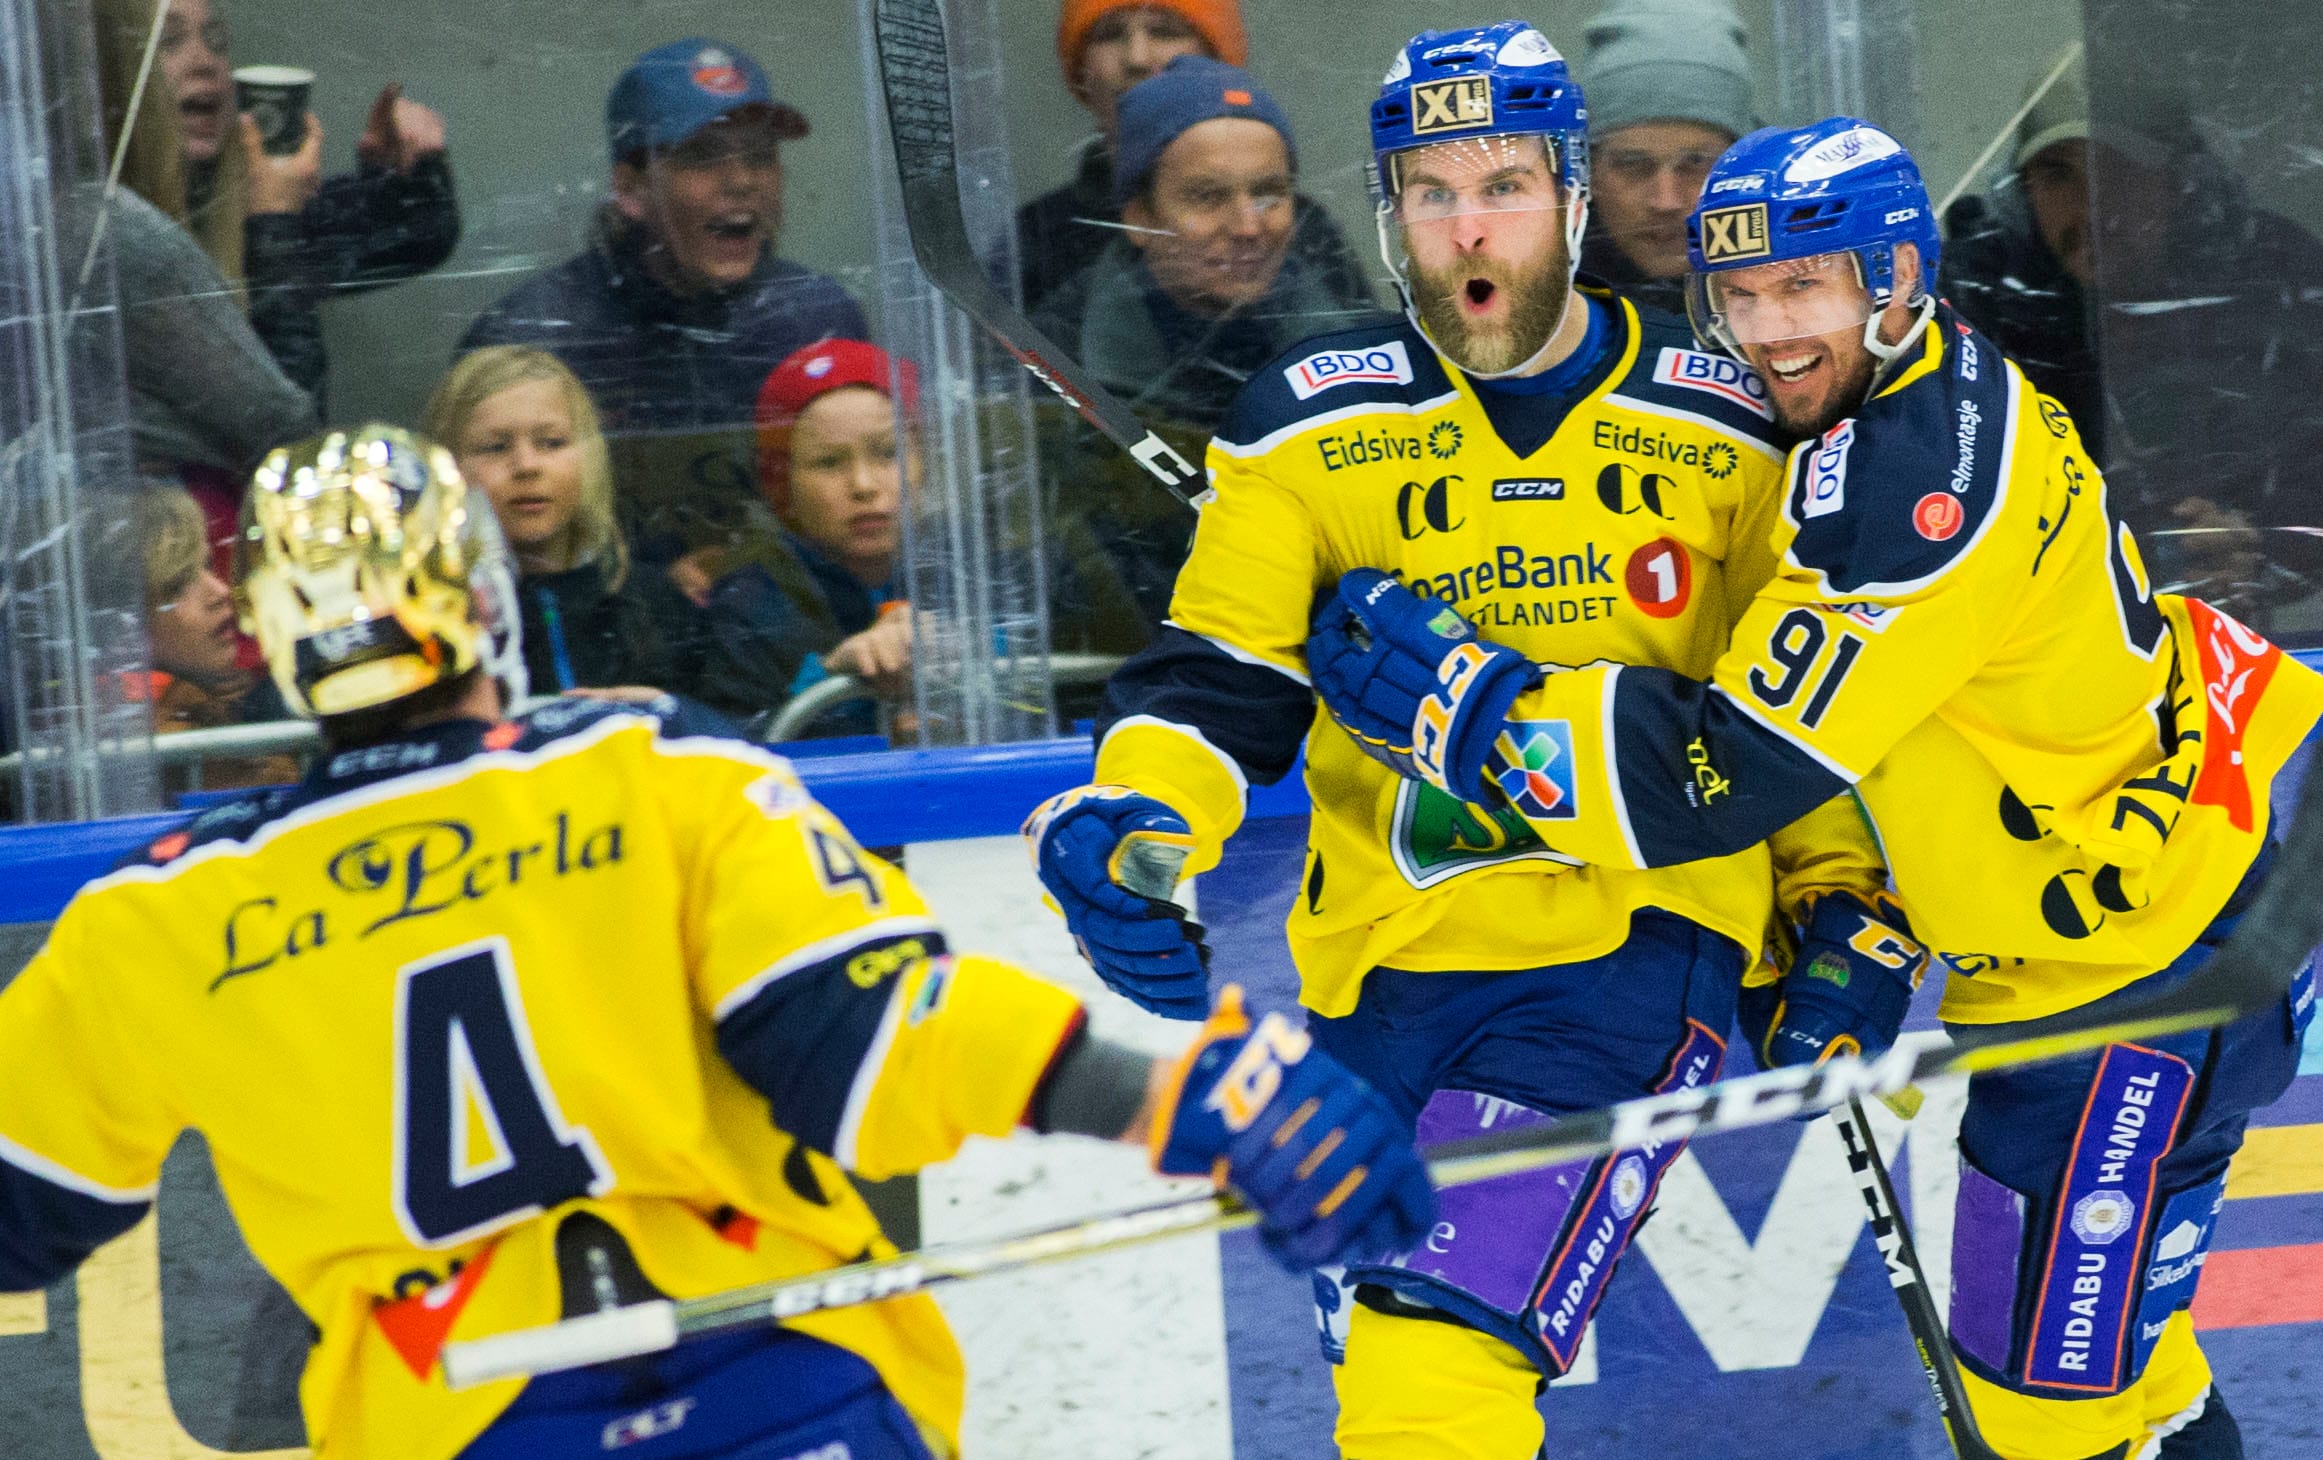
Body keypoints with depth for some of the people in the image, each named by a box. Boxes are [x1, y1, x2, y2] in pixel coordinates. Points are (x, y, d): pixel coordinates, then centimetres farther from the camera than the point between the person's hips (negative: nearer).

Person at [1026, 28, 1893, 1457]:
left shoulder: (1723, 431, 4)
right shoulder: (1312, 429, 3)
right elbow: (1215, 679, 0)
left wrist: (1841, 901, 13)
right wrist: (1129, 829, -18)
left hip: (1633, 945, -3)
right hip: (1388, 962, 3)